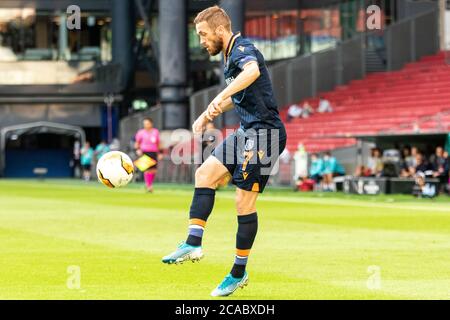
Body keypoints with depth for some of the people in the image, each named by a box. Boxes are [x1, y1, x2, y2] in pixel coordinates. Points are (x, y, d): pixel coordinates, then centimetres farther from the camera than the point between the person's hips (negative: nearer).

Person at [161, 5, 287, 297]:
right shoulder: (230, 56, 15)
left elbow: (253, 70, -41)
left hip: (264, 133, -10)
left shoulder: (242, 49, -15)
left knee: (245, 201, -6)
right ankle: (193, 244, -6)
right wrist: (208, 114, 27)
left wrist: (221, 97, -51)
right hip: (247, 132, 10)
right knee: (205, 173, 0)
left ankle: (239, 273, 5)